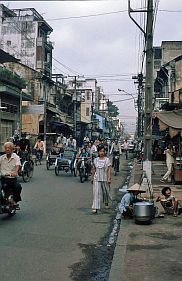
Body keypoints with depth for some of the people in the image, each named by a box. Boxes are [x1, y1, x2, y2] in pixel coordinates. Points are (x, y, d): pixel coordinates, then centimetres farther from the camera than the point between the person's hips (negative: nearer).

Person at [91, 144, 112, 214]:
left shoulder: (107, 160, -3)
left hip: (105, 179, -1)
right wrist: (92, 178, 13)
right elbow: (94, 170, 12)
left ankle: (106, 203, 42)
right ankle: (95, 208, -12)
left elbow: (109, 170, -5)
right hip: (97, 179, 1)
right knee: (96, 192, -9)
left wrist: (109, 178, -11)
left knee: (105, 192, 14)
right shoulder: (95, 160, 4)